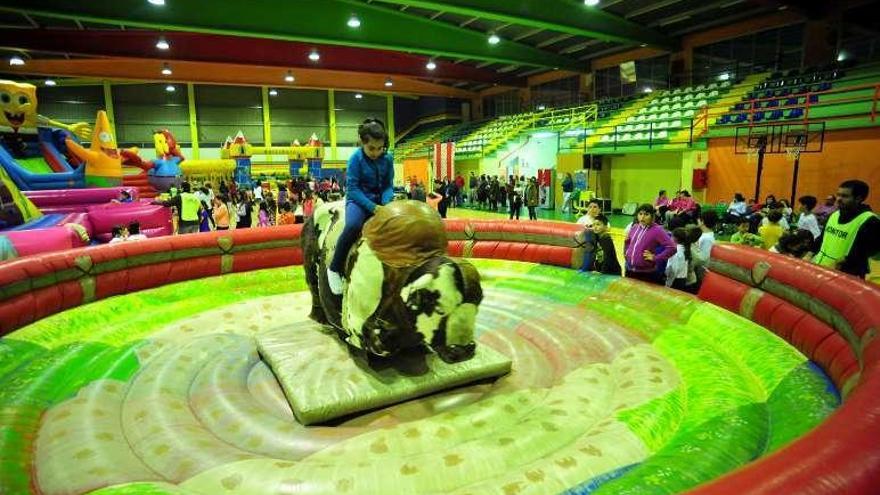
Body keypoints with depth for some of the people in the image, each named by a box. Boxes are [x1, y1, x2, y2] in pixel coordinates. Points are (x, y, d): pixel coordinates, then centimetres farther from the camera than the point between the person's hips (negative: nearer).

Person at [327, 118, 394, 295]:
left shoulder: (387, 159, 0)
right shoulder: (356, 159, -11)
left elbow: (388, 186, 3)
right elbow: (352, 188, -13)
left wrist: (386, 204, -18)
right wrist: (372, 207, -22)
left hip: (380, 200, 5)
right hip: (358, 199, -4)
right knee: (353, 225, -34)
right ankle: (334, 268, -18)